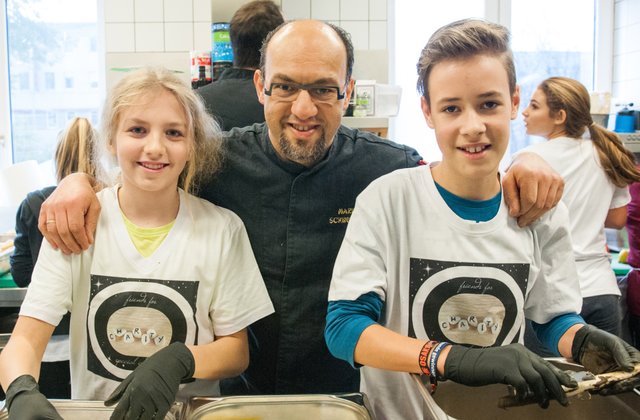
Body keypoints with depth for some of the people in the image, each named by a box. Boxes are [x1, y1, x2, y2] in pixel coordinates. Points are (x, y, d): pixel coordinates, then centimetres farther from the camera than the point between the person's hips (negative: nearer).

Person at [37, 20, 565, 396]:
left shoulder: (390, 167, -7)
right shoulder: (220, 161, -4)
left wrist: (522, 165, -14)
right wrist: (80, 179, -10)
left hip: (352, 393, 0)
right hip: (242, 391, 1)